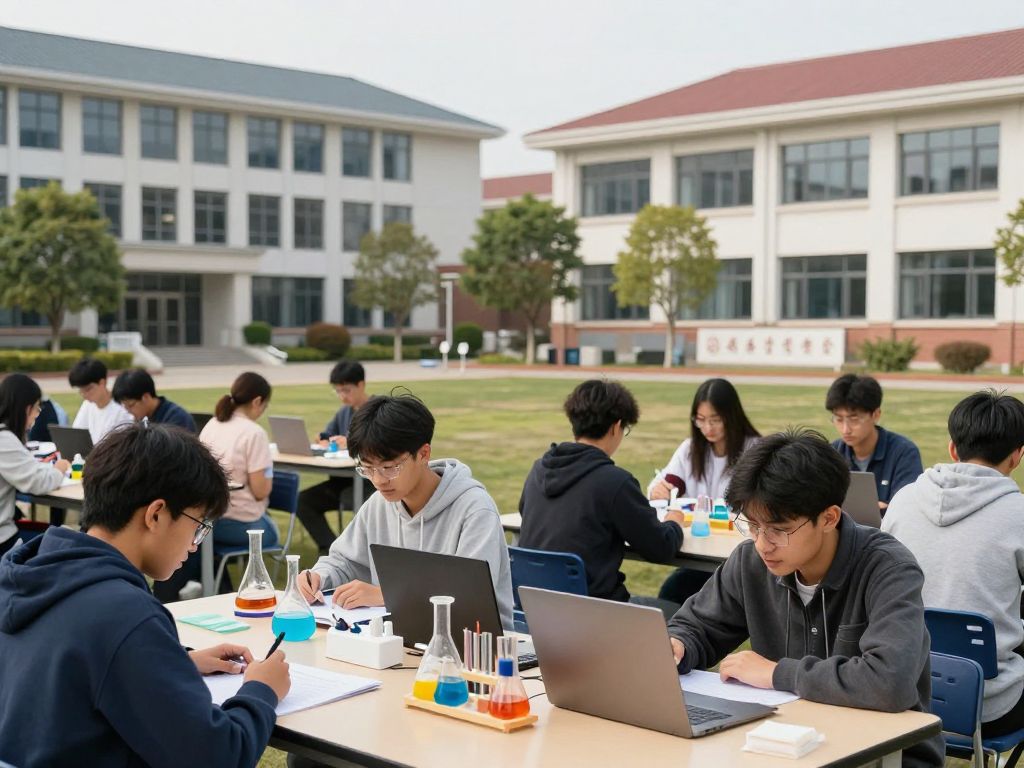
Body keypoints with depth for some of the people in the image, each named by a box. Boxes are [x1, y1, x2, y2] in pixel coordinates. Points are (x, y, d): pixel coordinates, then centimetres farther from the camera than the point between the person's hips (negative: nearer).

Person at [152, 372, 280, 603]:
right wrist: (268, 479, 5)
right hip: (238, 522, -6)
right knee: (270, 535, 24)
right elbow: (260, 491, -16)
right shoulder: (254, 433, -15)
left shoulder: (211, 425, 5)